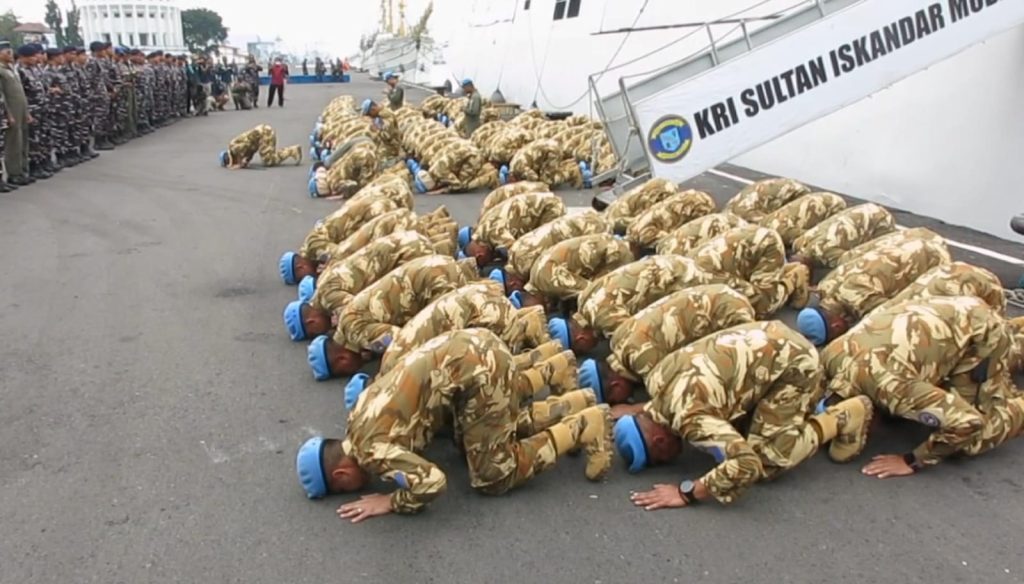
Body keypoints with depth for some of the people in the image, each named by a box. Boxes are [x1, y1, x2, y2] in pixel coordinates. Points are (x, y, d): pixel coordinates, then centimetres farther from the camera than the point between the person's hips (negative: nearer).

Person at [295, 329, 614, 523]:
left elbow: (432, 482, -19)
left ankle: (584, 427, 5)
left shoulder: (370, 448, -11)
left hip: (479, 367, -9)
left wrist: (390, 502, -5)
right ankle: (574, 404, 25)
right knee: (489, 434, 26)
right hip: (473, 345, 10)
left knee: (493, 477, 2)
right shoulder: (358, 420, 15)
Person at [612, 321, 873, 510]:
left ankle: (842, 419, 4)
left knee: (764, 462, -9)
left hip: (796, 363, -9)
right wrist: (630, 411, 15)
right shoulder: (659, 379, -3)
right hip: (772, 337, 9)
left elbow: (747, 465, -39)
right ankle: (805, 406, 23)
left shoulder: (688, 415, -29)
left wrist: (687, 493, -31)